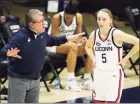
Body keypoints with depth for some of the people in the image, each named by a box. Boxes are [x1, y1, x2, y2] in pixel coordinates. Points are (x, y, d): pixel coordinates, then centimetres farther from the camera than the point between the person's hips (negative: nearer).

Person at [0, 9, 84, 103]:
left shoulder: (43, 34, -1)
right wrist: (9, 53, -50)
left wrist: (68, 38, 18)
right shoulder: (20, 36, -23)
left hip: (35, 79, 7)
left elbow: (52, 40, 22)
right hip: (18, 79, -7)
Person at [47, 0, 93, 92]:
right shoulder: (57, 18, -22)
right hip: (53, 45, -6)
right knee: (73, 46, -38)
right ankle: (71, 81, -36)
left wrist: (82, 39, -24)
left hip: (68, 43, 6)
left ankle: (87, 80, -14)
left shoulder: (79, 17, -8)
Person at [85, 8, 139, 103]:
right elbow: (88, 47, 21)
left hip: (114, 73, -5)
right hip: (99, 73, 5)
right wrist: (93, 59, 5)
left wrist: (126, 58, -13)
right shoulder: (94, 35, -2)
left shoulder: (116, 34, -17)